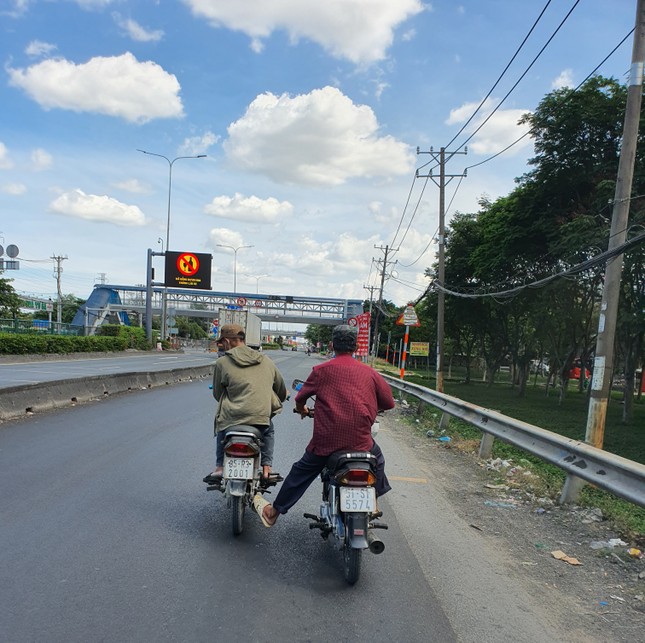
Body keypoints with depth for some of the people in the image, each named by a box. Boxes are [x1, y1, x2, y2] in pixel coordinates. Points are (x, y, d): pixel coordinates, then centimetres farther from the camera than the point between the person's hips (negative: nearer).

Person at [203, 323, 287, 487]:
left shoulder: (222, 363, 3)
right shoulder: (266, 361, 14)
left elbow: (217, 394, 11)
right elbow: (282, 391, 22)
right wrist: (274, 404, 43)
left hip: (233, 418, -2)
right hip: (262, 417, 2)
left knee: (221, 427, 31)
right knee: (268, 430, 35)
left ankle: (219, 467, 21)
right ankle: (267, 468, 22)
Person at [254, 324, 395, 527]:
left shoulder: (321, 370, -1)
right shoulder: (369, 372, 2)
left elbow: (300, 398, 9)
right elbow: (389, 403, 11)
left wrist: (302, 410, 32)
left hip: (325, 441, 0)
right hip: (361, 441, 0)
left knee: (301, 471, 18)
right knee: (377, 461, 31)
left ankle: (272, 512, 28)